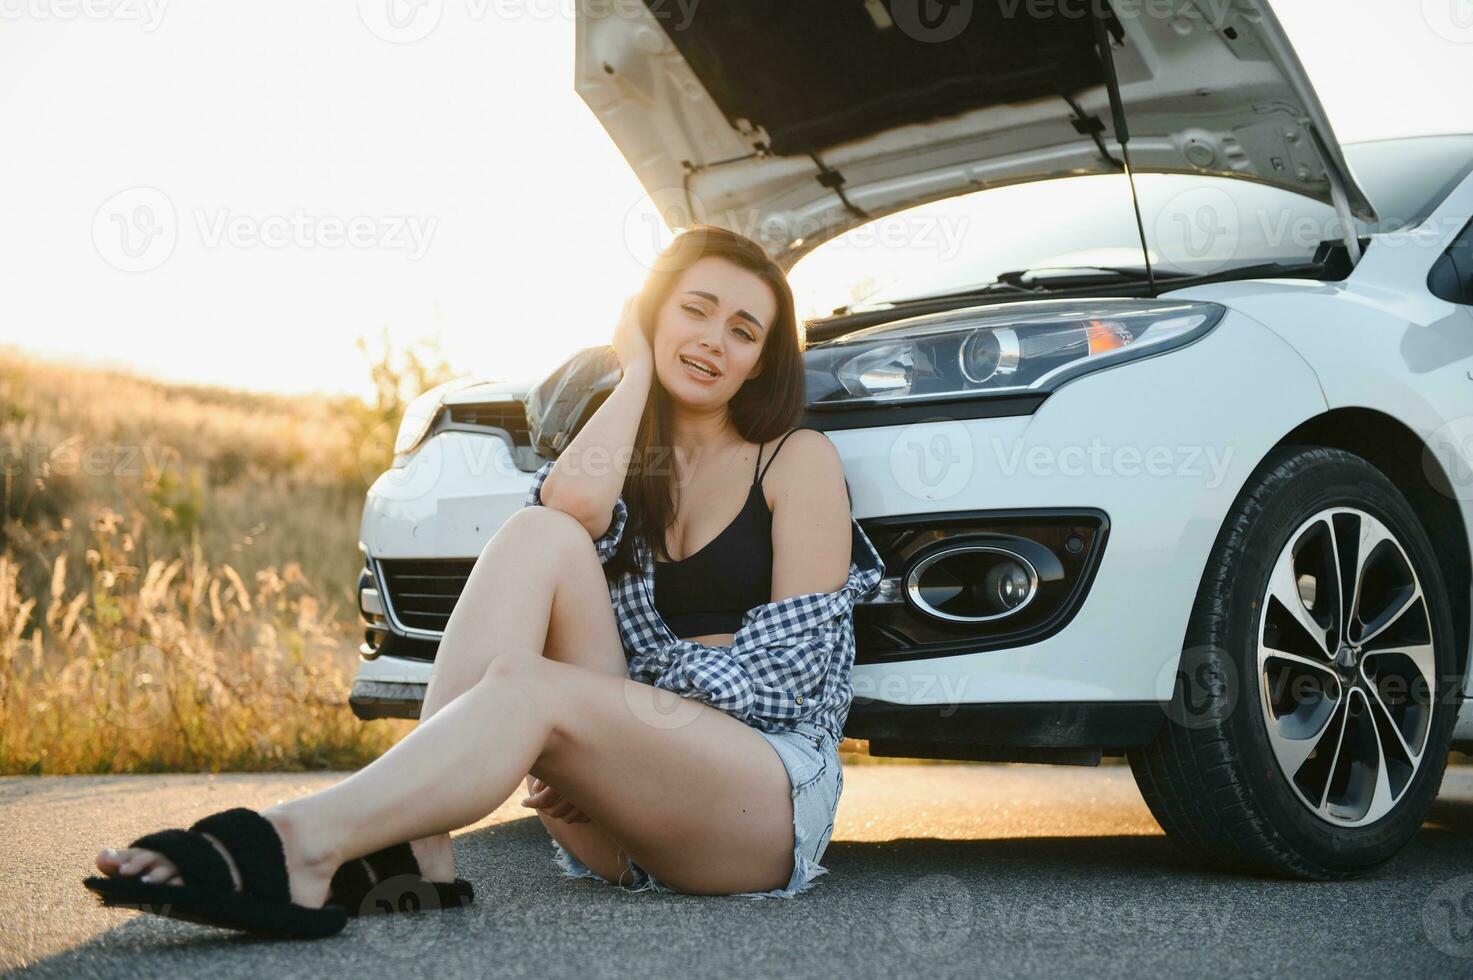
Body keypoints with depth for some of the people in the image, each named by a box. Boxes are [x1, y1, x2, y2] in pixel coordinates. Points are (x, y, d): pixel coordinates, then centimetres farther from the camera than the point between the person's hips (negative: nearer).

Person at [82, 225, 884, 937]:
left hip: (772, 787, -4)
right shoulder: (625, 463, 20)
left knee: (530, 687, -33)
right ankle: (413, 844, -34)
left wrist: (647, 714, -14)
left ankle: (299, 849, -53)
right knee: (537, 536, -19)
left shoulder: (798, 462, 9)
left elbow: (791, 659, -4)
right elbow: (571, 508, -7)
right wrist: (636, 370, 2)